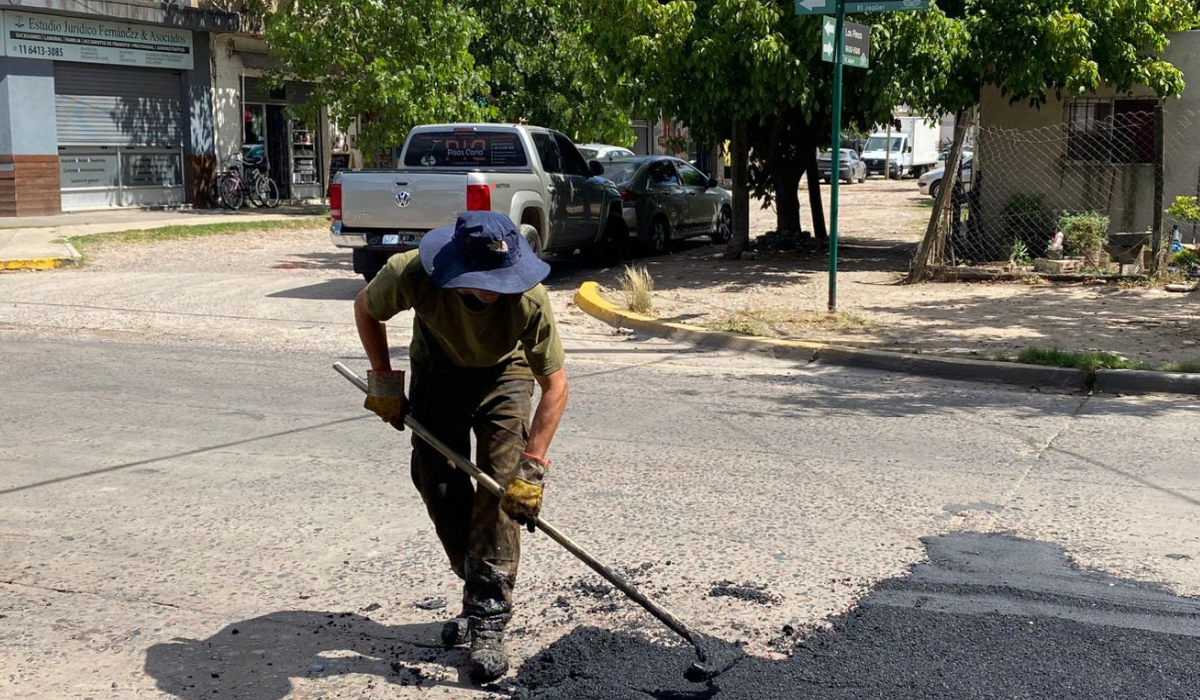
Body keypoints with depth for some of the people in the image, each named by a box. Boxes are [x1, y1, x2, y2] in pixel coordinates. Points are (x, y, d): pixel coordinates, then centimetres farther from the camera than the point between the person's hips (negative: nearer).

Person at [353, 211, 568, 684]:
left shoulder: (530, 301, -37)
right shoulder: (412, 274, -35)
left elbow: (555, 385, -27)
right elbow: (366, 309, -10)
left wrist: (532, 464, -32)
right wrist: (383, 379, -10)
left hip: (503, 375, -2)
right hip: (437, 372, 2)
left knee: (503, 487, -14)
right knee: (438, 485, 0)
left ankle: (488, 622, -7)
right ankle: (482, 596, 19)